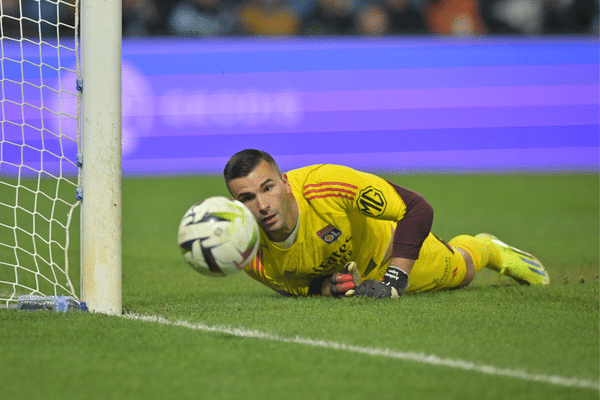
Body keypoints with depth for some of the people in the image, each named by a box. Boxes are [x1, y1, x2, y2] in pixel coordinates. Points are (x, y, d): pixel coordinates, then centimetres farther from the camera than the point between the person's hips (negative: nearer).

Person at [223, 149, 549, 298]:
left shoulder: (324, 185, -46)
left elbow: (418, 209, -38)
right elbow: (298, 287, -13)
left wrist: (392, 284, -41)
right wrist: (330, 287, -36)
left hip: (387, 241, -1)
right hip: (338, 272, 1)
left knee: (458, 273, 26)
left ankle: (487, 249, 58)